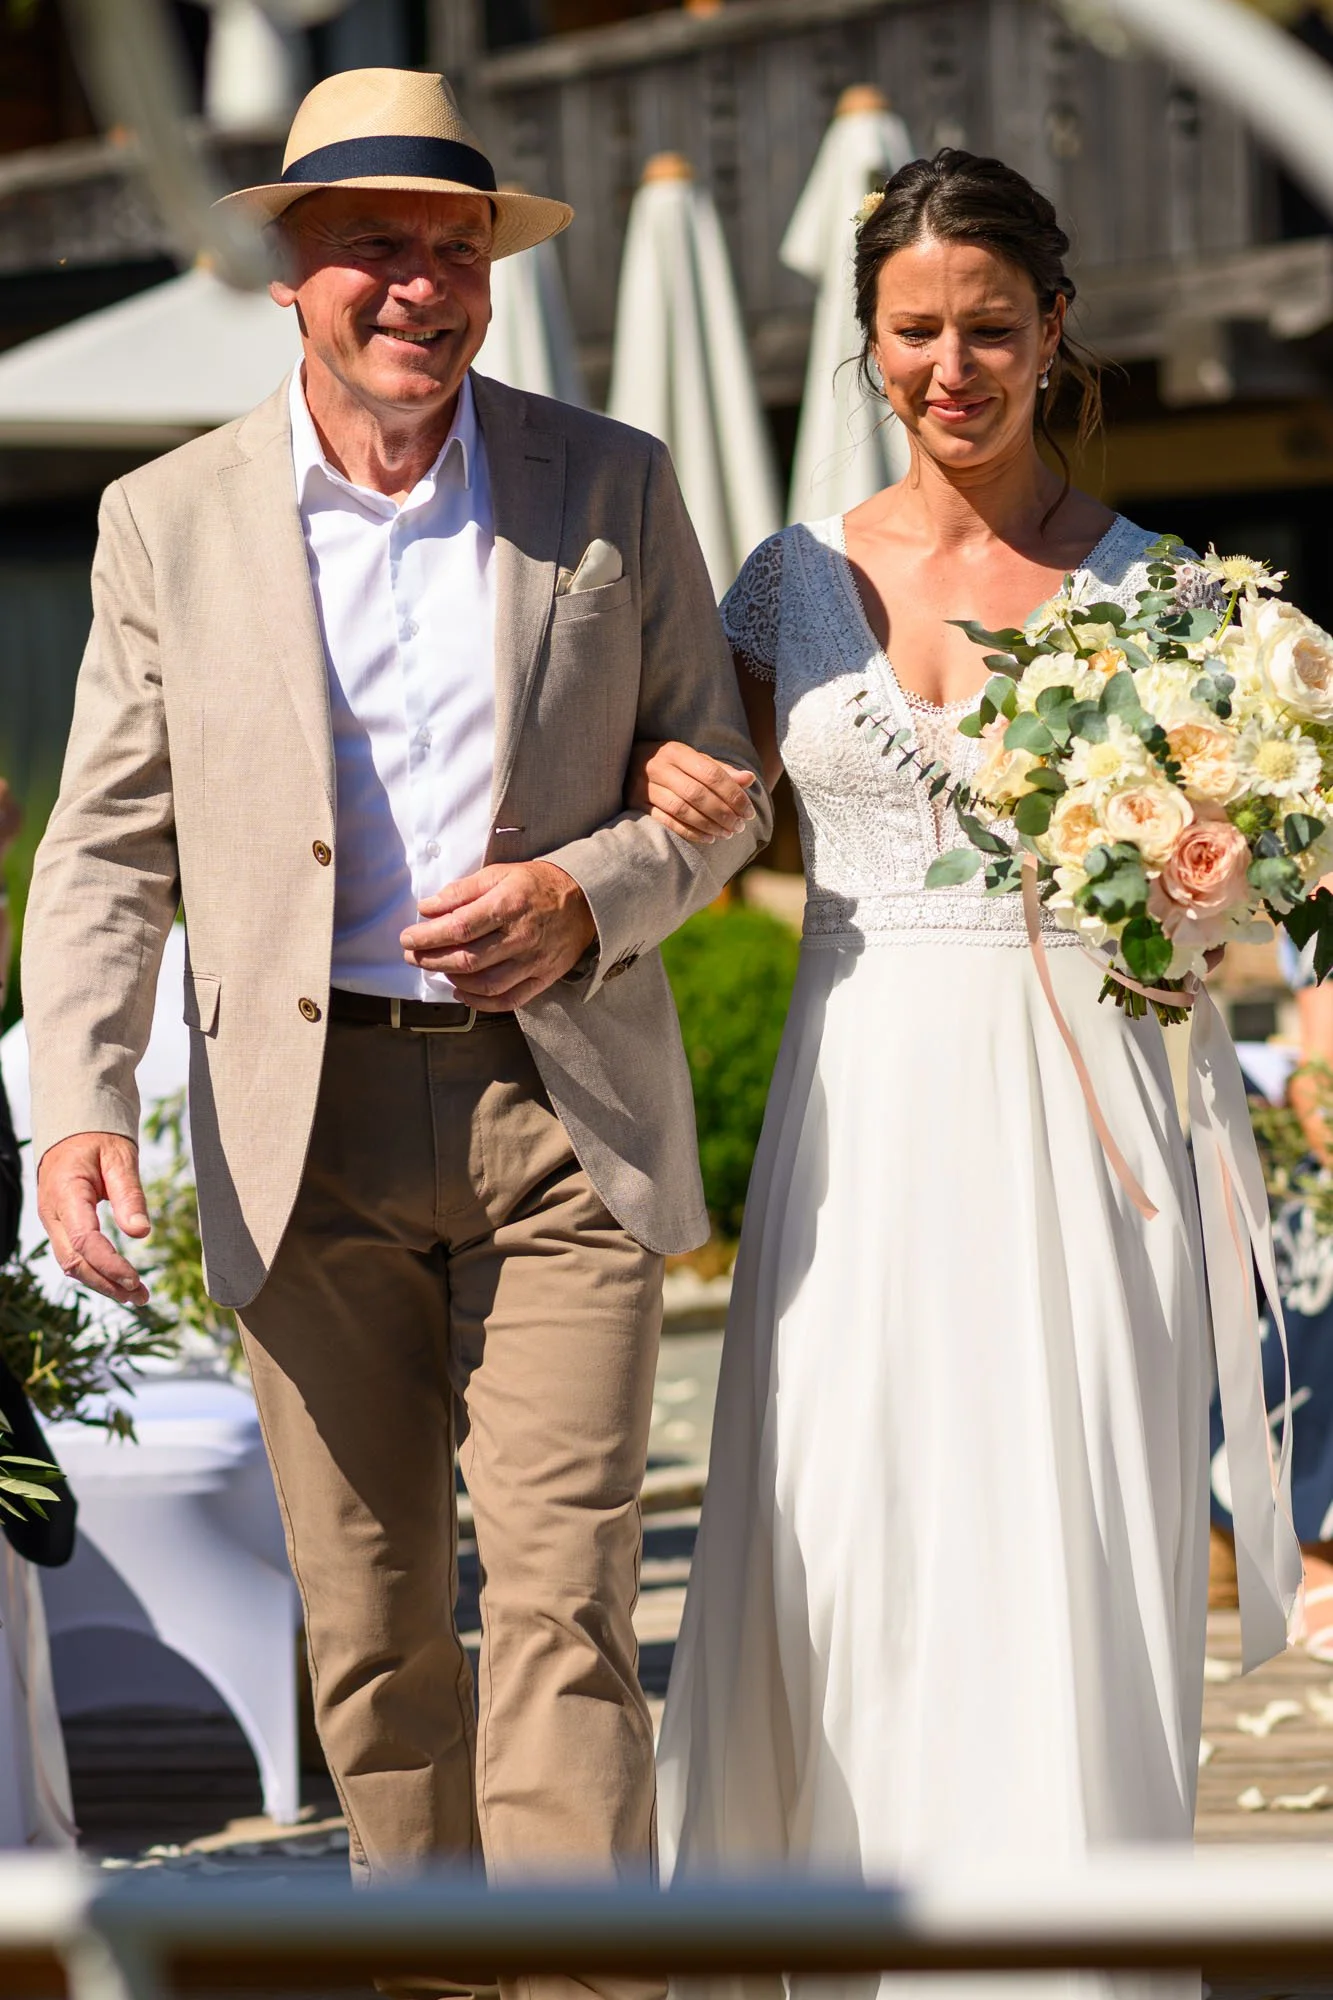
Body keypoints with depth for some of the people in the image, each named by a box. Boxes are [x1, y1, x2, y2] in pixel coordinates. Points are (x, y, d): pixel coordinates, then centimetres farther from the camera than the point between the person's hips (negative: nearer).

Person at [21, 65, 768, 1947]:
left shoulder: (613, 488, 4)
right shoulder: (171, 522, 5)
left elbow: (722, 787, 10)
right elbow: (107, 851, 6)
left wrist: (587, 898, -11)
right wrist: (78, 1106, -9)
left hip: (559, 1110, -1)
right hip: (308, 1128, 1)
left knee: (563, 1606, -11)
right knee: (369, 1628, 7)